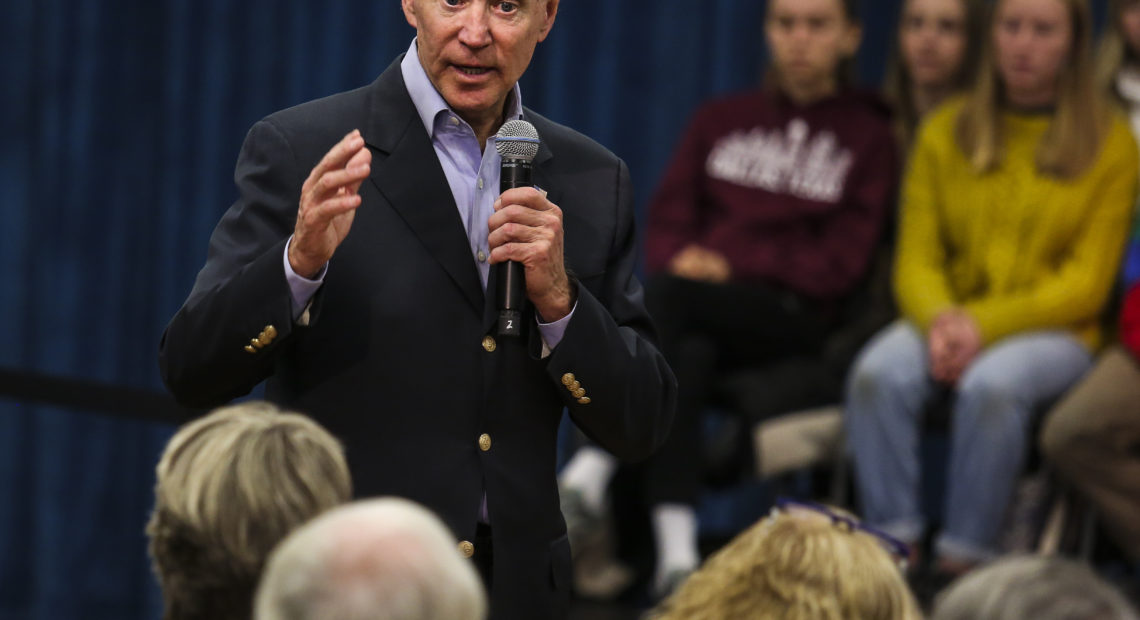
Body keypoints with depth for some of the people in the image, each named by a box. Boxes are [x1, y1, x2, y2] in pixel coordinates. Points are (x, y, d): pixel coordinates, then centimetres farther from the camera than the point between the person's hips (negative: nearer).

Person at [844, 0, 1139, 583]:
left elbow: (1086, 284, -3)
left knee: (992, 384, -37)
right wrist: (940, 319, -16)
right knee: (878, 373, -30)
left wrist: (984, 324, -16)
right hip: (948, 321, 3)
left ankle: (962, 562, -31)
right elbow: (917, 258, 8)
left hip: (1054, 332, -3)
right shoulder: (946, 132, 12)